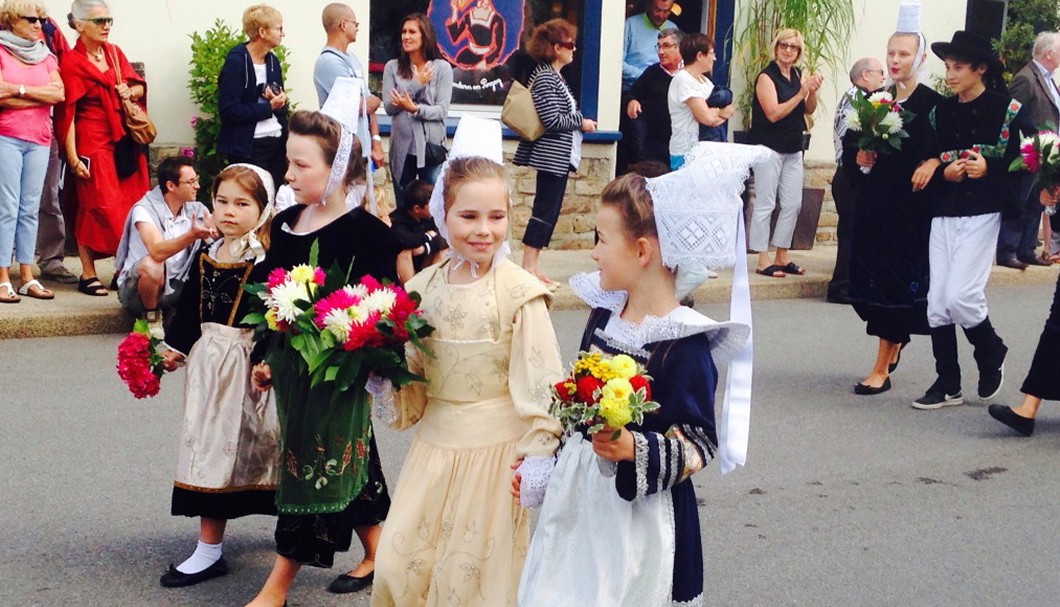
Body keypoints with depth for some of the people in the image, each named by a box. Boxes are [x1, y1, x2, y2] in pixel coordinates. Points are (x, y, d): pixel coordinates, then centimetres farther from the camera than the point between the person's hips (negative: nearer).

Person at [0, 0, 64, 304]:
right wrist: (42, 96, -6)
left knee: (30, 210, 5)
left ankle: (28, 277, 8)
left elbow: (60, 93, 0)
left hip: (39, 141, 5)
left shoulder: (45, 56, 15)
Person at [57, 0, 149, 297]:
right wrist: (72, 157, -16)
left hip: (123, 140, 6)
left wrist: (130, 91, -6)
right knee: (97, 206, -6)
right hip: (93, 142, -6)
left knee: (131, 205, 5)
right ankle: (88, 275, 2)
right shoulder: (71, 62, -8)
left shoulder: (115, 53, 11)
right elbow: (66, 113, -11)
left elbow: (140, 86, 18)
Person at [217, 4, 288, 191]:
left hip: (275, 142, 7)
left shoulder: (273, 61, 12)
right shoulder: (236, 62, -11)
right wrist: (269, 107, -14)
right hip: (248, 148, -7)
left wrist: (280, 101, -7)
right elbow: (229, 111, -17)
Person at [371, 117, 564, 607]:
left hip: (495, 445, -5)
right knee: (399, 566, 9)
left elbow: (539, 381, -13)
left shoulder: (519, 292, -12)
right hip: (435, 442, 5)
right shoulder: (425, 287, 3)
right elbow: (413, 371, 11)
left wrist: (538, 452, -17)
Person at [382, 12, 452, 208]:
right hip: (402, 148, 2)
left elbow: (442, 110, -7)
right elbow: (389, 107, -4)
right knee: (403, 209, 11)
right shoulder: (392, 67, 3)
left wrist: (415, 109, -24)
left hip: (431, 147, -2)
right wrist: (416, 84, -13)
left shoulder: (442, 67, -2)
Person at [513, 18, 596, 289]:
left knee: (549, 212, 11)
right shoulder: (546, 77, -16)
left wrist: (580, 121, 2)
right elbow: (553, 119, -23)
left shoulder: (554, 76, 15)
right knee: (545, 211, -7)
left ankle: (532, 267, 14)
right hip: (553, 156, -10)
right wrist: (582, 122, -10)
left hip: (558, 156, 10)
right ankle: (527, 269, -4)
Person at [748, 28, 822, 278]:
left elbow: (808, 110, 13)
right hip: (769, 148, -7)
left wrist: (813, 91, -6)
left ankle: (782, 256, 18)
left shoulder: (797, 75, 10)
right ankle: (763, 260, -1)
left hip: (793, 149, 7)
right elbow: (773, 113, -16)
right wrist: (801, 93, -17)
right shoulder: (767, 76, -9)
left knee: (793, 204, 8)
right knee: (765, 204, -5)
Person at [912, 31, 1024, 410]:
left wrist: (989, 168, -20)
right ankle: (947, 384, 13)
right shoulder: (940, 112, 11)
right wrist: (943, 172, -7)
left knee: (961, 295, -13)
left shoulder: (1005, 109, -3)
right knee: (937, 301, 2)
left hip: (982, 213, -5)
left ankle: (991, 354, 17)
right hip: (944, 213, 5)